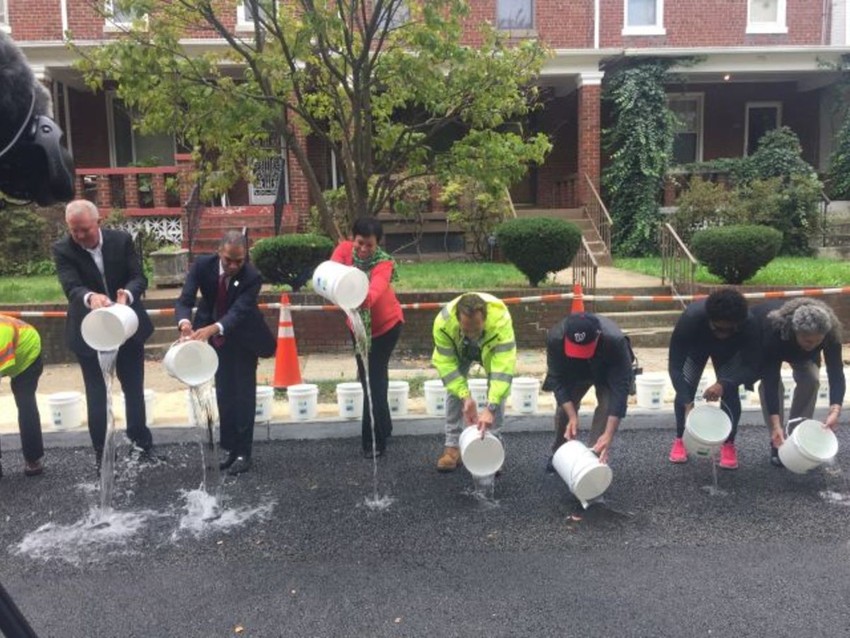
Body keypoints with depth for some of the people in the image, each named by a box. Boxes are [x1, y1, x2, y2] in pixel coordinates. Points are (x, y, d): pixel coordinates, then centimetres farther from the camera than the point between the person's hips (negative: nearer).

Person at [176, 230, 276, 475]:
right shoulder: (202, 265, -21)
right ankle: (231, 448, 23)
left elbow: (238, 311, -40)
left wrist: (213, 328, -59)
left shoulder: (252, 277, -29)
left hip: (243, 340, -3)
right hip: (217, 339, 4)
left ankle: (243, 453, 5)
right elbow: (185, 300, -28)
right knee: (224, 394, 11)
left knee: (244, 395, -3)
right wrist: (185, 322, -51)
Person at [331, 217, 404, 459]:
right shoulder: (344, 249, -16)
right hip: (358, 325, 5)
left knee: (374, 381, -10)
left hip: (386, 324, -5)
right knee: (369, 378, 16)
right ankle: (384, 427, 35)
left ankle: (374, 441, 0)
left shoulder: (384, 263, -28)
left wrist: (364, 297, -71)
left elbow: (375, 291, -49)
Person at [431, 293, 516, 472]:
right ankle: (452, 446, 2)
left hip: (491, 349, -1)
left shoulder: (501, 320, -47)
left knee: (497, 388, -14)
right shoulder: (443, 321, -42)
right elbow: (446, 364, -34)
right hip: (459, 350, 1)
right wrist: (466, 397, -43)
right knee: (454, 389, -8)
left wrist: (490, 408, -56)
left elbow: (503, 368, -49)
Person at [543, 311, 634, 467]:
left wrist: (609, 434, -46)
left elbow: (620, 390, -42)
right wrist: (572, 416, -38)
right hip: (572, 370, 2)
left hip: (608, 370, -2)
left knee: (607, 405, -22)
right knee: (564, 405, -5)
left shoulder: (616, 342, -44)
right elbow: (558, 380, -29)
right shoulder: (555, 338, -39)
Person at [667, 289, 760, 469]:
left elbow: (752, 367, -32)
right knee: (685, 389, -15)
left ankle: (729, 444, 4)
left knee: (729, 392, -16)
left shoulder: (749, 325, -39)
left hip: (729, 351, 1)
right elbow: (674, 366, -39)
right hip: (695, 348, 0)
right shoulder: (690, 319, -43)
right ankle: (680, 439, 7)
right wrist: (687, 404, -48)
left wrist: (724, 384, -49)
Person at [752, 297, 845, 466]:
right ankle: (777, 441, -6)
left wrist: (835, 410, -53)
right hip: (760, 337, -3)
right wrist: (775, 425, -48)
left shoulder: (830, 334, -37)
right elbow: (770, 380, -44)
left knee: (810, 379, -19)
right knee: (770, 382, -22)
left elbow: (836, 372, -36)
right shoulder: (774, 330, -46)